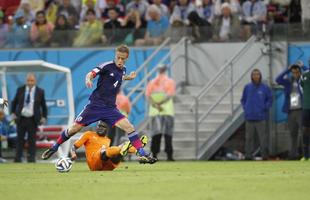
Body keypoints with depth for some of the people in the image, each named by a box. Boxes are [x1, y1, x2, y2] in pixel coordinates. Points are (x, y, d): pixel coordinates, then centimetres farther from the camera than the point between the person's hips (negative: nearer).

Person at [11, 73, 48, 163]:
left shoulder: (40, 91, 0)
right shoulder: (20, 90, 3)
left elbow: (43, 105, 7)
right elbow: (14, 102, 14)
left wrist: (44, 117, 0)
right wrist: (13, 113, 7)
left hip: (33, 120, -1)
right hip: (21, 118, 1)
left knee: (32, 139, 1)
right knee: (20, 139, 4)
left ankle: (31, 158, 6)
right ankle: (18, 158, 9)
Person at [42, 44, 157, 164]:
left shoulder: (123, 69, 8)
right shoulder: (107, 66, -11)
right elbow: (91, 74, -22)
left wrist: (128, 77, 18)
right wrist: (88, 79, -42)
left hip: (110, 108, 4)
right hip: (95, 105, -4)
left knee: (129, 127, -13)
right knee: (74, 128, 0)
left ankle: (142, 154, -11)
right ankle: (54, 148, 20)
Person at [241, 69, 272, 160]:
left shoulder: (265, 88, 1)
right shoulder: (247, 87, 6)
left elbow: (270, 99, 7)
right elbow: (243, 100, 14)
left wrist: (265, 108, -4)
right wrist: (245, 108, 2)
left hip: (261, 118, -2)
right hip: (249, 117, 2)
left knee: (263, 137, -4)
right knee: (249, 138, 5)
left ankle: (264, 155, -1)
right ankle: (248, 155, 9)